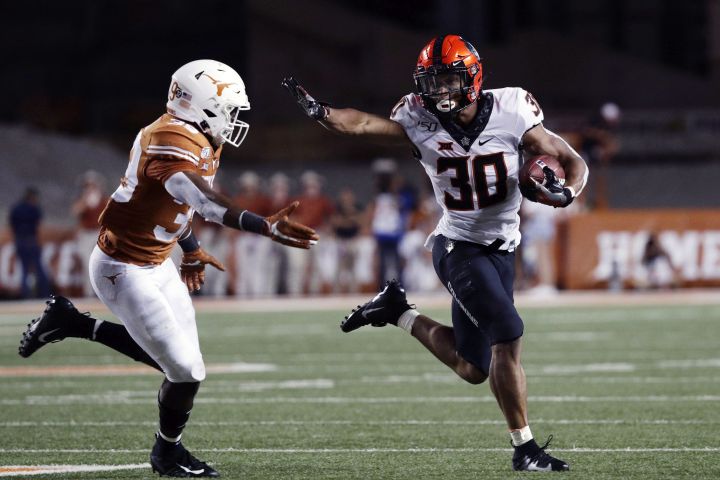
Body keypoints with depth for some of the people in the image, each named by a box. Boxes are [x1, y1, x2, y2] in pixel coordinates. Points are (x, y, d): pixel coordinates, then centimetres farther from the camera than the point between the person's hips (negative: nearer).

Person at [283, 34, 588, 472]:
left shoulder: (510, 113, -11)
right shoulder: (421, 123, -11)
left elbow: (574, 162, -6)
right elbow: (364, 124, -26)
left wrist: (564, 193, -28)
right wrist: (319, 111, -45)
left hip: (501, 251, 3)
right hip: (460, 248, -3)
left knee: (473, 368, 9)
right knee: (508, 336, -20)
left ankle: (399, 312, 29)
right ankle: (525, 448, -9)